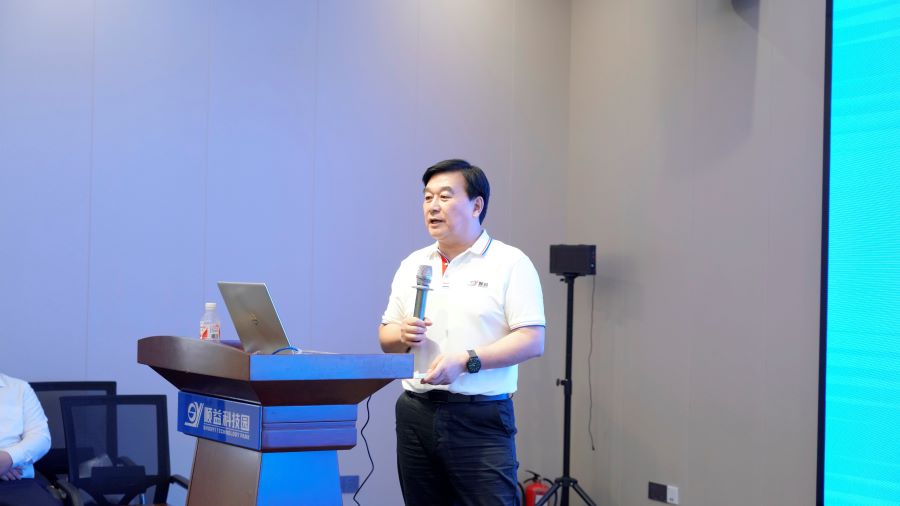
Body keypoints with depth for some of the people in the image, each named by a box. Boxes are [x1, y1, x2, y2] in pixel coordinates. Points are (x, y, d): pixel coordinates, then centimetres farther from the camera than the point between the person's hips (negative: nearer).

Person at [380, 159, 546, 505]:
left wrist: (465, 361, -20)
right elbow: (385, 337, 18)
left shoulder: (511, 263, -2)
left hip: (482, 416, -5)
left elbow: (532, 341, -10)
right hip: (417, 413, 5)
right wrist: (403, 335, -6)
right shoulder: (412, 265, 14)